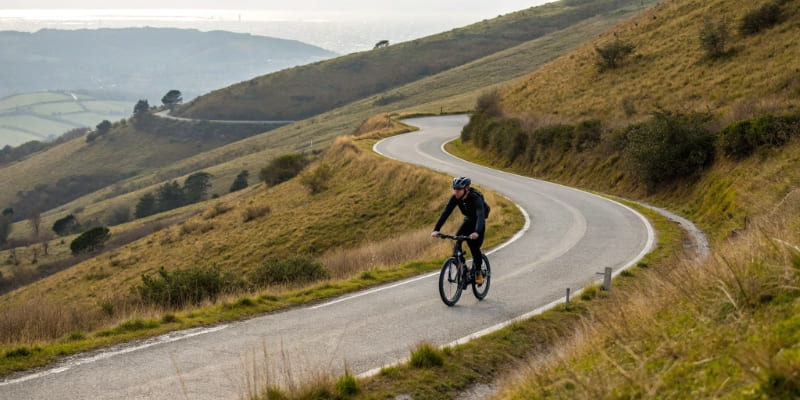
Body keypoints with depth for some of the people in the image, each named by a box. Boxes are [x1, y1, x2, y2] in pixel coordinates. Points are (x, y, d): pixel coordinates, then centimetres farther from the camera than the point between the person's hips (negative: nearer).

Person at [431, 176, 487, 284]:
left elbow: (480, 215, -49)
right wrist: (436, 229, -39)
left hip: (478, 222, -4)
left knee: (474, 247, -16)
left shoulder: (475, 198, -36)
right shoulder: (455, 198, -22)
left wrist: (476, 232, -67)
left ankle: (478, 272, 3)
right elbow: (445, 213, -26)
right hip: (468, 220, 4)